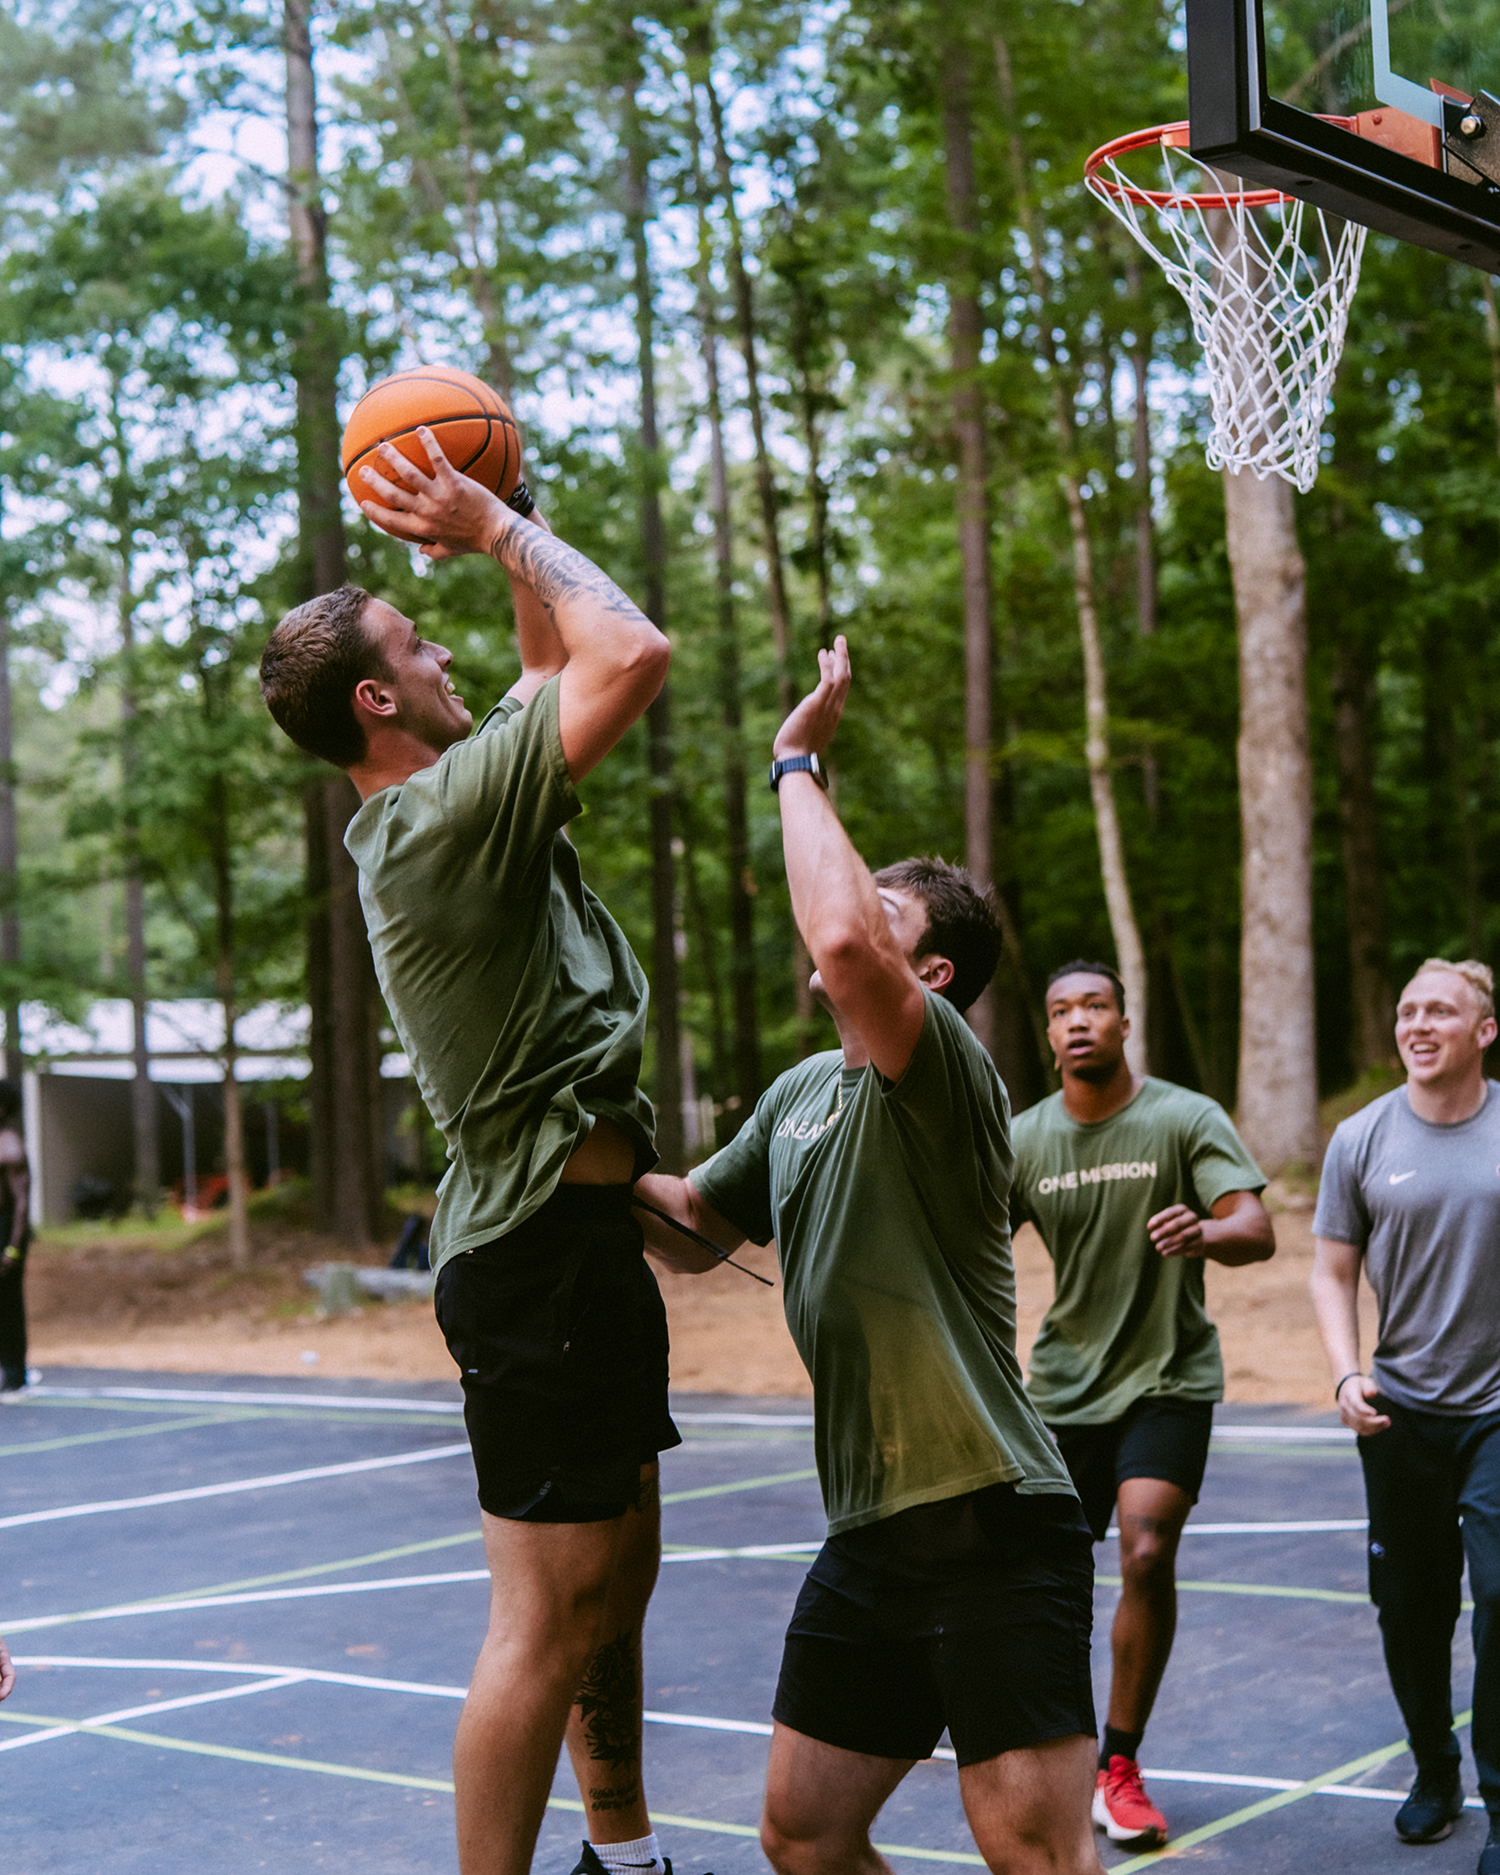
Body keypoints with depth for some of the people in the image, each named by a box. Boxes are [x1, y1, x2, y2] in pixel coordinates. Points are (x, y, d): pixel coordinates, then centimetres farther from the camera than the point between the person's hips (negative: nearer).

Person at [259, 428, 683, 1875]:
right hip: (546, 1249, -11)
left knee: (616, 1579, 22)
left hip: (568, 1235, 11)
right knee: (546, 1625, -6)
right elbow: (631, 652, -22)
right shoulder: (445, 810, -17)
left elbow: (558, 665, 25)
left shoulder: (429, 816, 12)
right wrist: (499, 530, -9)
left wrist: (505, 537, 15)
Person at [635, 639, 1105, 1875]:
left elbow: (843, 942, -33)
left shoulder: (948, 1073, -13)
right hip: (867, 1537, 8)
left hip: (991, 1531, -8)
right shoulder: (798, 1095, 14)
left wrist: (799, 764, -19)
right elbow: (696, 1228, 26)